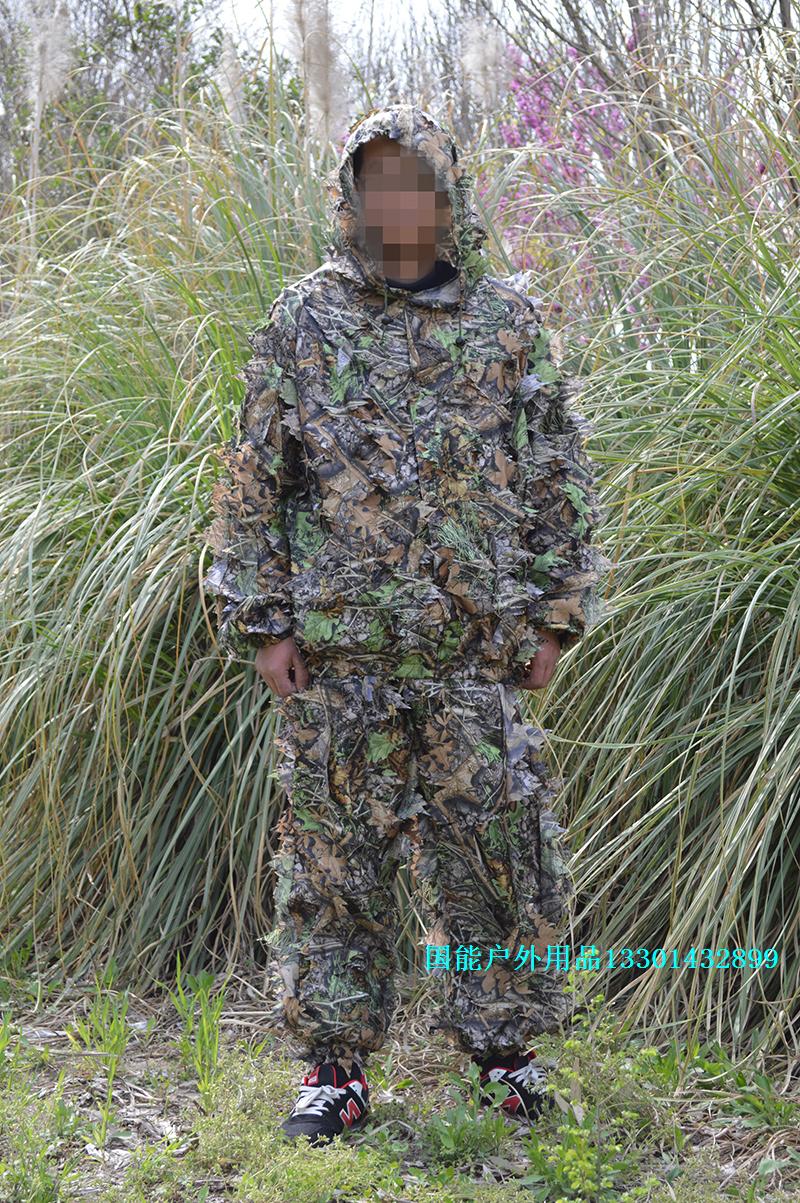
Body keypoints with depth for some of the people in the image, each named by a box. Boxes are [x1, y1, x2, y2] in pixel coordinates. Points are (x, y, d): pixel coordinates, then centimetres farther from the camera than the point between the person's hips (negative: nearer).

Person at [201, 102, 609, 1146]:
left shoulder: (507, 322, 5)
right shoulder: (304, 324, 3)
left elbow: (559, 480, 8)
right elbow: (252, 484, 5)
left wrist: (556, 614, 4)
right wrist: (258, 622, -1)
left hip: (477, 656, 1)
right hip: (338, 657, 0)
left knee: (499, 853, 4)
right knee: (334, 862, 5)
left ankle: (504, 1042, 20)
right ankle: (335, 1065, 15)